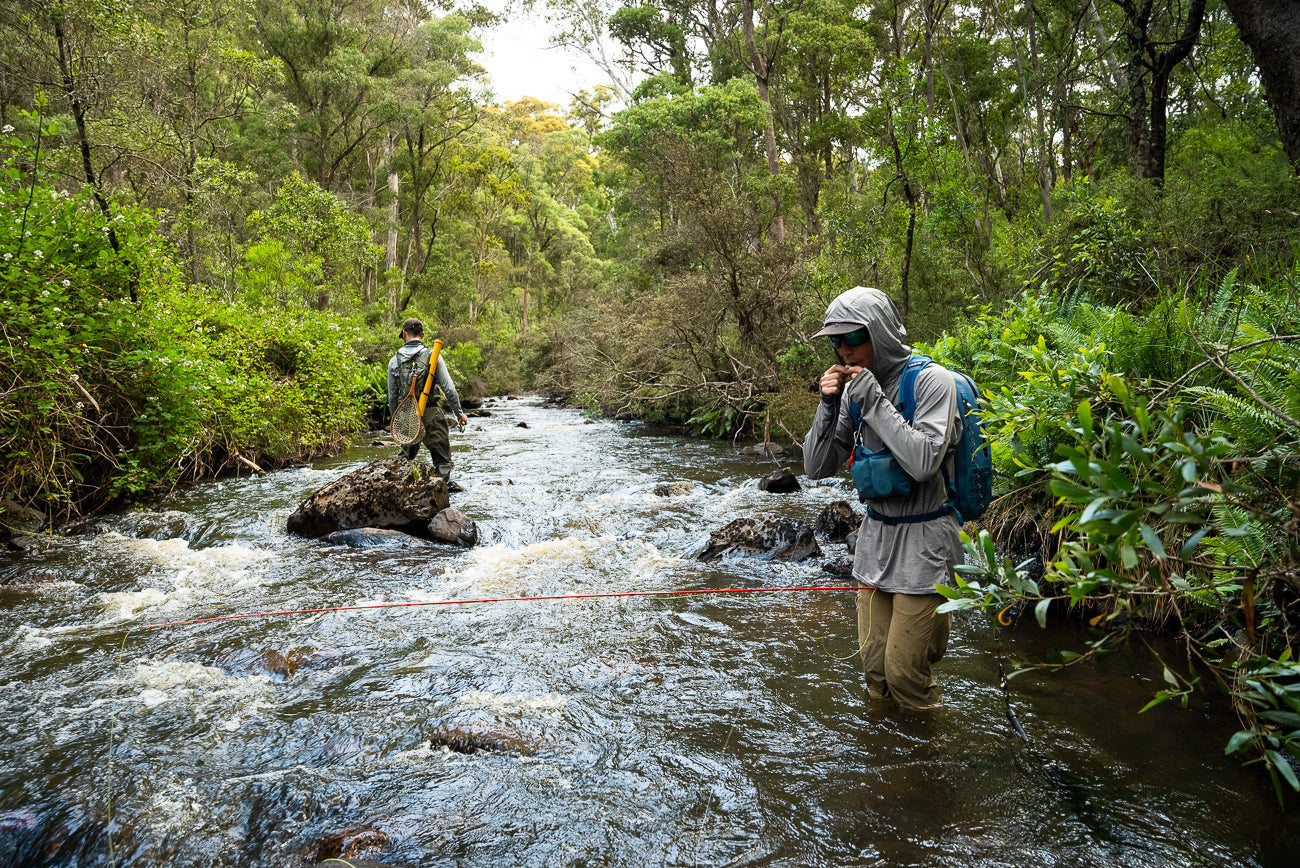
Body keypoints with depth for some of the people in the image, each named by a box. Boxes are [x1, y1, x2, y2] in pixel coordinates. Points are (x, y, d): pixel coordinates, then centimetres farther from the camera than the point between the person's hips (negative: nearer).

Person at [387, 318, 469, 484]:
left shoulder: (394, 361, 2)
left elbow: (392, 395, 8)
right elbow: (449, 388, -6)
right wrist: (459, 412, 4)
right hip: (432, 415, -3)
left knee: (406, 459, 20)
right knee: (442, 460, 4)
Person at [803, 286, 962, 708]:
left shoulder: (931, 380, -15)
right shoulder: (854, 387, 3)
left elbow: (923, 462, -28)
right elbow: (817, 467, 2)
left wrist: (873, 399, -25)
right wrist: (829, 404, -12)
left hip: (922, 538, -6)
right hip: (876, 532, 6)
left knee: (904, 671, -2)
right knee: (874, 663, 12)